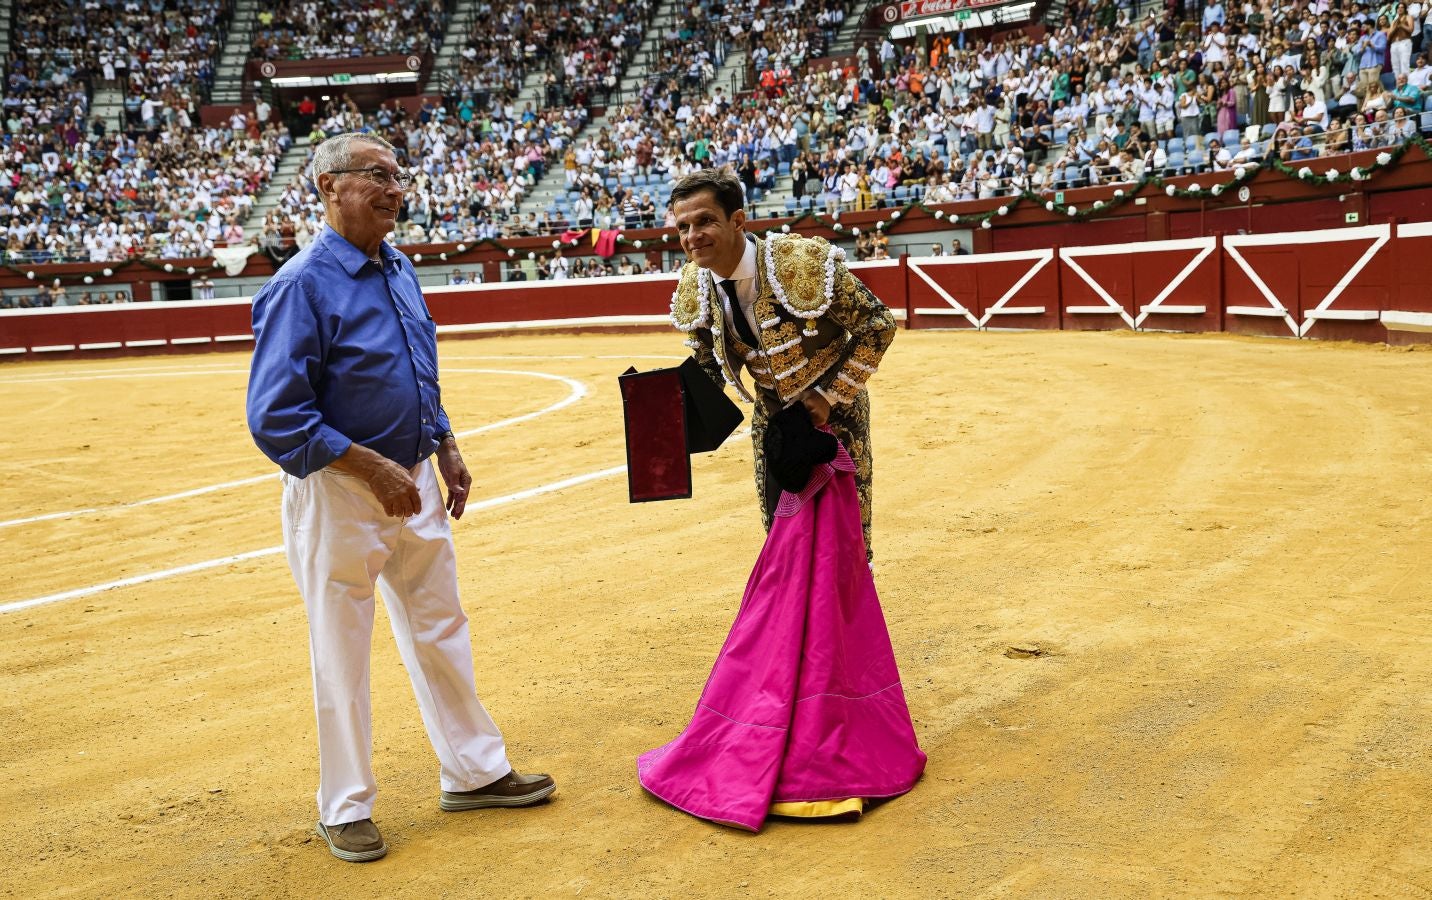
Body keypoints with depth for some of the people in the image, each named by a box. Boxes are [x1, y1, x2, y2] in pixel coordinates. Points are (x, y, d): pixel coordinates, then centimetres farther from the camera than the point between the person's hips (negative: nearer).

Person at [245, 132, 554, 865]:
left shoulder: (400, 270, 7)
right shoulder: (302, 285, -18)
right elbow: (276, 416, -22)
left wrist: (446, 453, 12)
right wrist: (373, 469, -23)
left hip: (414, 482, 7)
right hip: (339, 492, -7)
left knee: (441, 632, 16)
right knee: (341, 654, 6)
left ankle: (474, 771, 31)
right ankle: (344, 809, 23)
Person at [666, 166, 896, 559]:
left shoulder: (805, 262, -30)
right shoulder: (694, 290, -13)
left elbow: (877, 324, -21)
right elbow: (708, 366, 2)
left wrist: (830, 395, -19)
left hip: (833, 411, -4)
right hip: (771, 416, 5)